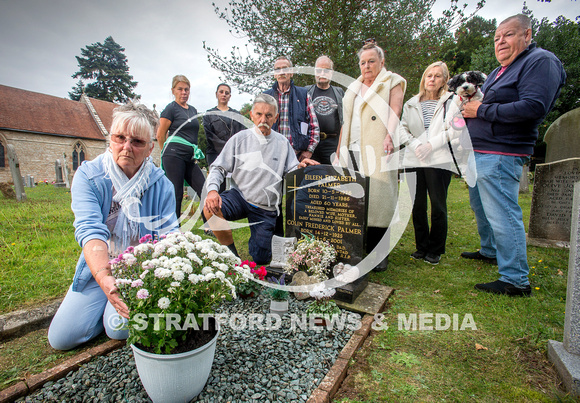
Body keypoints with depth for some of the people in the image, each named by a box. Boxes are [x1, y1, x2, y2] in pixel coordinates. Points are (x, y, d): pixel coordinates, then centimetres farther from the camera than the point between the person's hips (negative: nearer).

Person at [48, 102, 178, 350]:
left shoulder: (161, 184, -11)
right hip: (99, 267, 2)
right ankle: (106, 303, 22)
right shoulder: (88, 176, -11)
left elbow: (169, 236, -15)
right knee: (61, 337, -4)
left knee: (121, 328, -20)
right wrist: (105, 278, -42)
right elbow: (89, 230, -25)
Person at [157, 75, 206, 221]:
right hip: (174, 155, -6)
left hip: (190, 158, 7)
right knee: (176, 194, -4)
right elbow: (160, 135, 1)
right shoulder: (171, 108, -1)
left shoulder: (193, 110, 19)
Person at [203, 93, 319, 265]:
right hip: (239, 196, 0)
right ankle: (230, 249, -7)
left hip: (266, 209, 1)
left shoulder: (282, 143, 3)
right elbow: (218, 168, -3)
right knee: (210, 208, -33)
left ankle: (258, 237, 36)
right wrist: (212, 189, -23)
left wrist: (299, 167, -22)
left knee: (261, 260, 0)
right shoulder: (239, 138, -1)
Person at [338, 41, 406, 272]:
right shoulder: (354, 88, 26)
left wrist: (389, 135, -24)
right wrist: (340, 149, 16)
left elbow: (395, 111, -6)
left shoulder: (392, 83, 11)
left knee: (377, 198, -8)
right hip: (353, 150, 5)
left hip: (376, 150, -5)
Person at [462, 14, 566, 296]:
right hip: (479, 153, 10)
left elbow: (533, 107, -21)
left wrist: (481, 110, -17)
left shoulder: (540, 61, -7)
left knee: (502, 214, -11)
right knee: (480, 206, 20)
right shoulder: (501, 70, 22)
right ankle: (490, 251, 37)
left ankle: (516, 280, -2)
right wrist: (469, 104, 5)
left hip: (501, 155, -10)